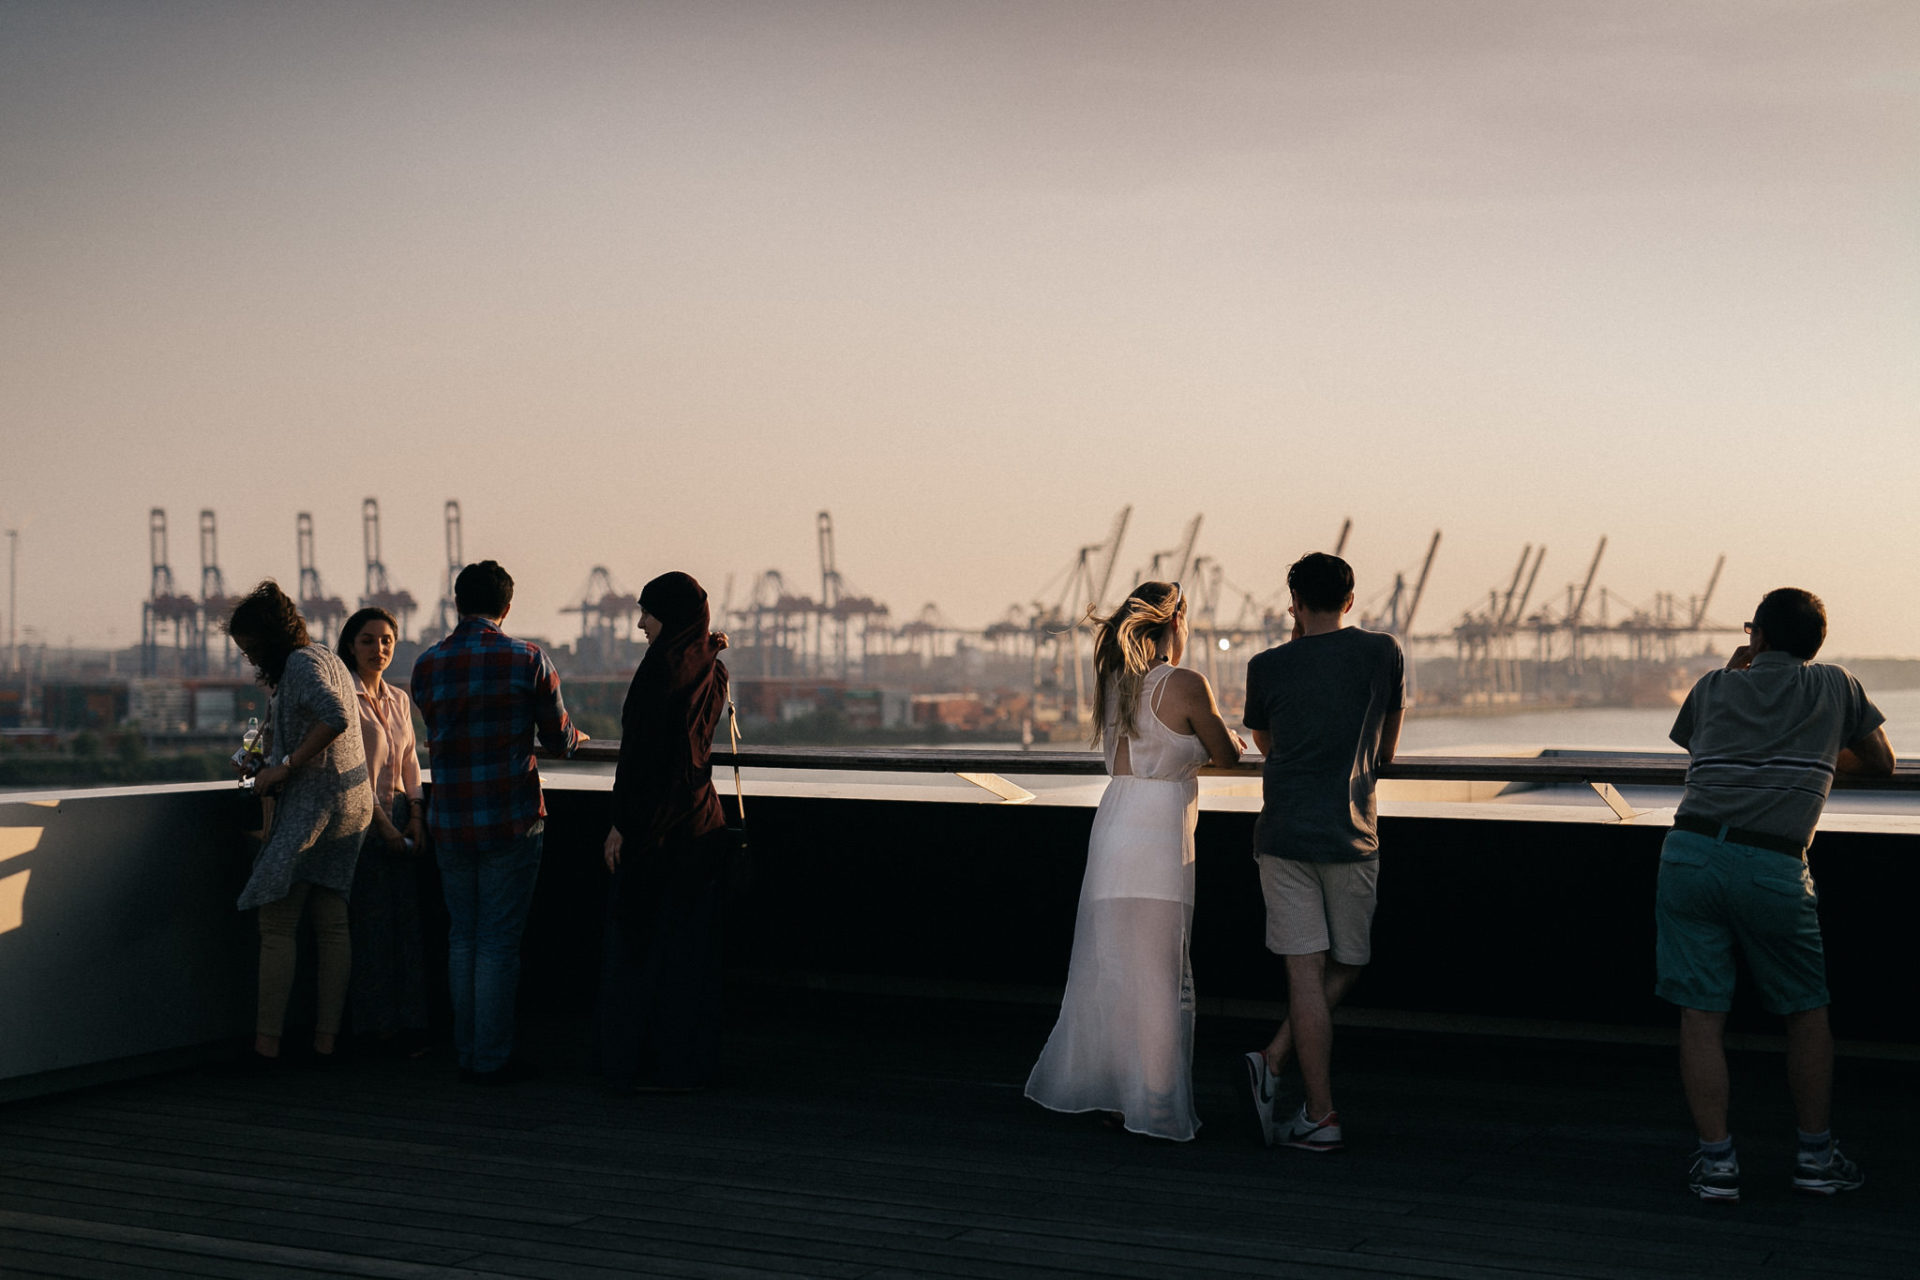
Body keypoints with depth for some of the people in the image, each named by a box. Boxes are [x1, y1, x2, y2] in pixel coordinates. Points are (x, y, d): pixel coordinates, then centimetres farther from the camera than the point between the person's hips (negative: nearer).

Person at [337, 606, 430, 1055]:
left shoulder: (400, 700, 16)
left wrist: (415, 816, 5)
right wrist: (383, 821, -13)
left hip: (399, 819, 6)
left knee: (406, 918, 2)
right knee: (371, 921, -7)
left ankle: (406, 1024, 6)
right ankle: (375, 1024, 0)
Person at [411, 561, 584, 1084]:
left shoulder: (427, 664, 2)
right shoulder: (528, 661, -8)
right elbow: (558, 739, 0)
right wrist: (575, 735, 26)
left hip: (448, 821, 4)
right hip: (511, 821, -4)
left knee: (462, 936, 14)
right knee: (499, 941, 2)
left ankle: (467, 1052, 19)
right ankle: (492, 1058, 5)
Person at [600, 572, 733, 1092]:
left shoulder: (664, 666, -16)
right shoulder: (711, 671, 8)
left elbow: (641, 751, -19)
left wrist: (621, 824, -14)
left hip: (657, 824, -8)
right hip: (701, 819, 8)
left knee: (640, 942, 1)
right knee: (690, 946, 12)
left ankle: (642, 1065, 6)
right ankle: (693, 1060, 17)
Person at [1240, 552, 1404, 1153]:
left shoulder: (1268, 666, 3)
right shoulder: (1384, 653, 3)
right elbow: (1387, 751, 14)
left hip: (1282, 833, 1)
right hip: (1351, 834, -1)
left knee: (1306, 972, 1)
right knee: (1345, 965, 14)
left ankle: (1321, 1116, -1)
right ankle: (1274, 1061, -1)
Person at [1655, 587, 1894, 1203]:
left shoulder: (1714, 686, 18)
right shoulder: (1834, 685, 15)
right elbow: (1882, 762, 28)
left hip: (1691, 848, 1)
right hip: (1773, 866, -1)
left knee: (1701, 1013, 5)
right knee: (1806, 1010, 16)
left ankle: (1716, 1160, 4)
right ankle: (1816, 1156, 22)